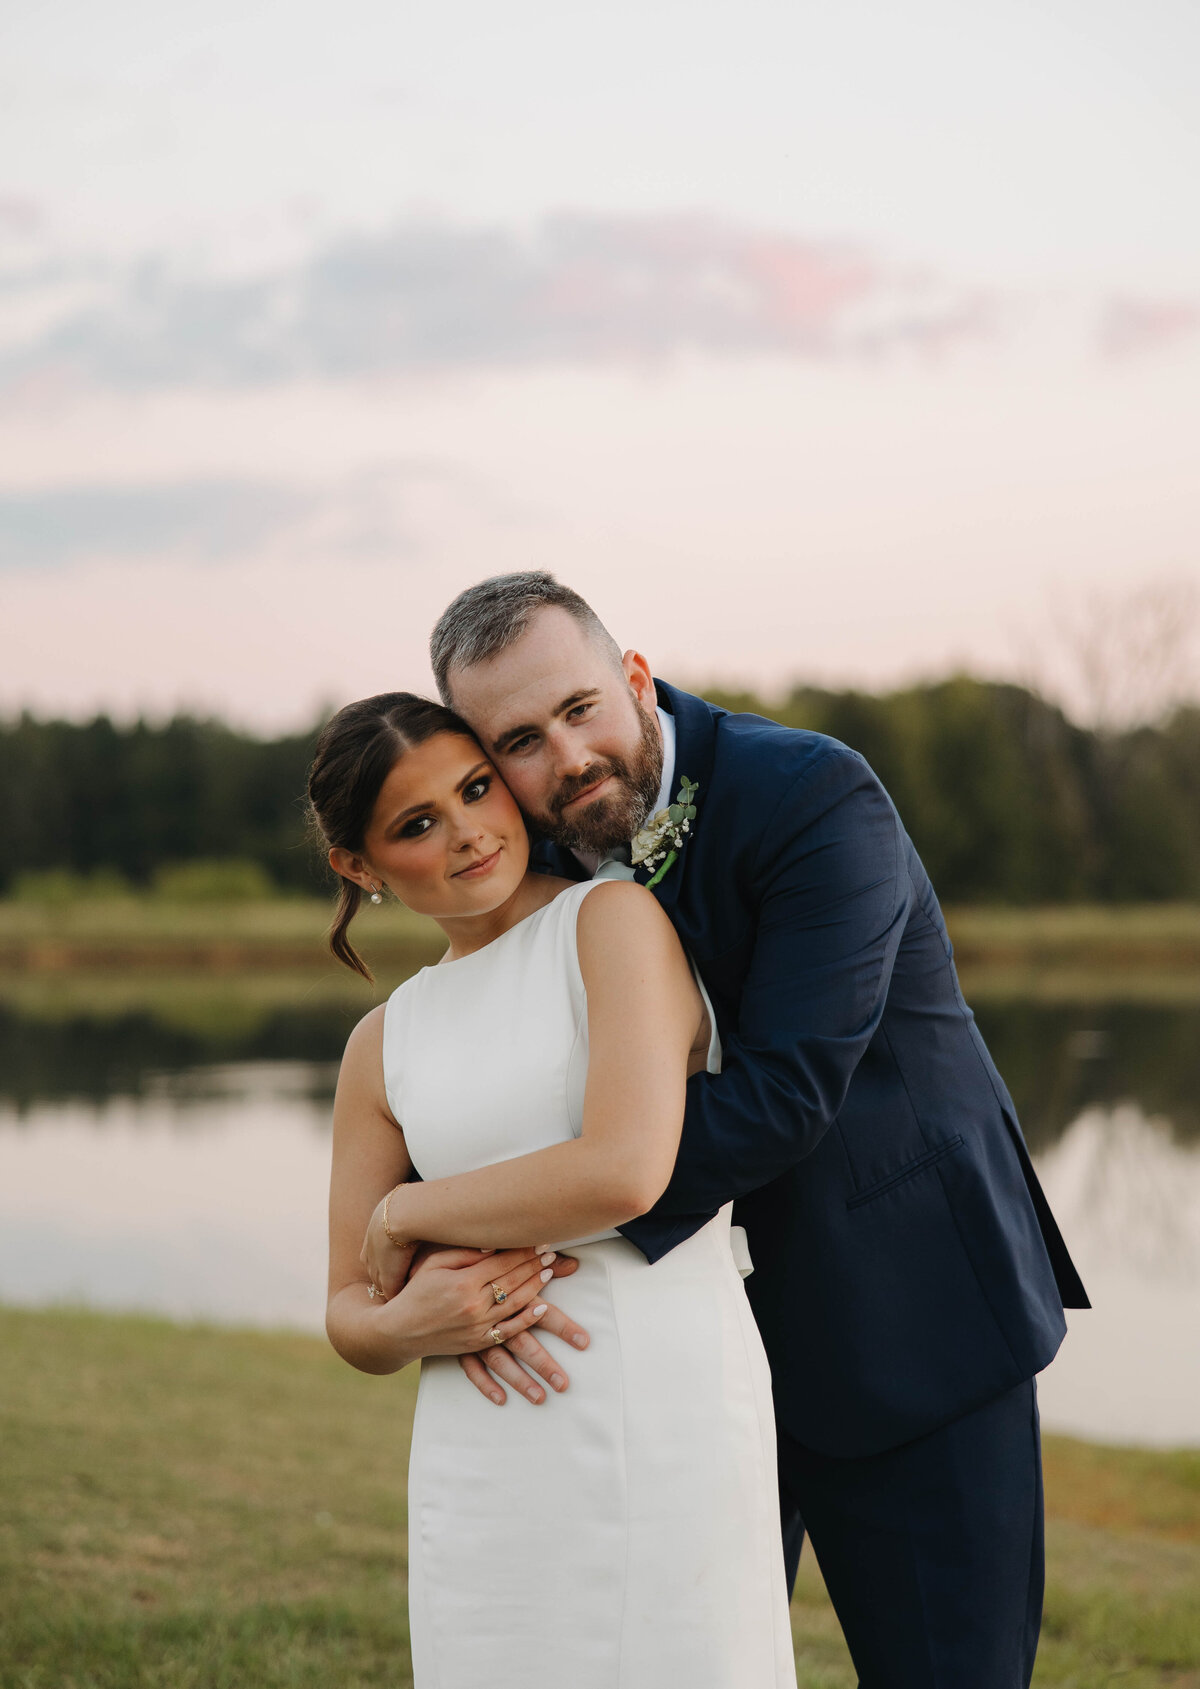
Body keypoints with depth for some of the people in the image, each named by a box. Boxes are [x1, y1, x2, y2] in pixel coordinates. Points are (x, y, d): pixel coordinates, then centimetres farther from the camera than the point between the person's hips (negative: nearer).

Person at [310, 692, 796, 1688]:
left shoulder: (615, 918, -2)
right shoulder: (385, 1047, 14)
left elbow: (625, 1172, -16)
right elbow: (350, 1318, 15)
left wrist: (401, 1213, -2)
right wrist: (408, 1325, -9)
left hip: (665, 1411, -5)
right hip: (484, 1453, 5)